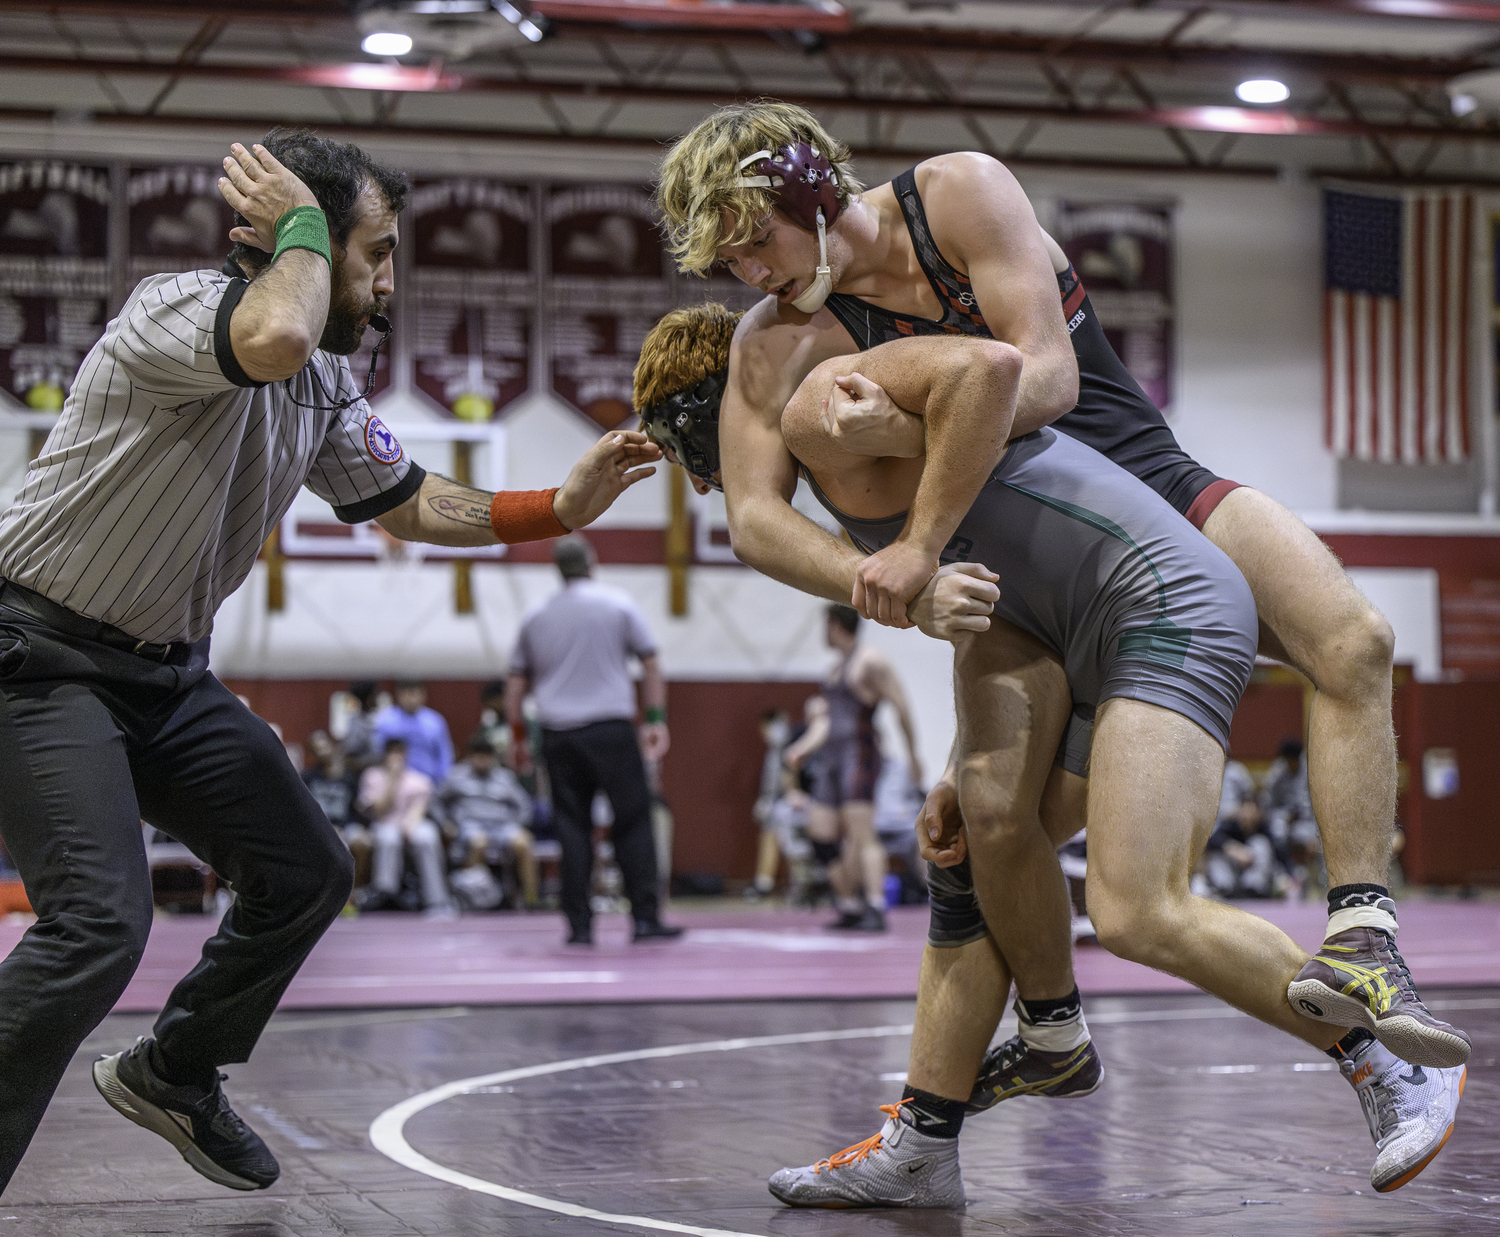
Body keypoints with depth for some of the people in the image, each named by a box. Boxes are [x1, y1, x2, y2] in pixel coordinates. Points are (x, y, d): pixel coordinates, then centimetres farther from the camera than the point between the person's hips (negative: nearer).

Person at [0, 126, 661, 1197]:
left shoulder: (329, 388, 6)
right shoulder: (176, 308, -20)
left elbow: (409, 504, 20)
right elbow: (276, 337, -44)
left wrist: (560, 508, 8)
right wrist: (300, 225, -24)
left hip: (168, 674, 9)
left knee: (307, 875, 12)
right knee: (100, 920, -23)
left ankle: (173, 1075, 33)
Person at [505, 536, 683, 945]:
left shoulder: (536, 617, 11)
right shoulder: (618, 605, 3)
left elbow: (515, 687, 13)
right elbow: (651, 664, 3)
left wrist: (518, 734, 21)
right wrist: (657, 719, 7)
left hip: (557, 737, 3)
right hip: (611, 731, -3)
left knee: (572, 829, 4)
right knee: (633, 822, 1)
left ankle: (579, 925, 2)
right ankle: (645, 918, -3)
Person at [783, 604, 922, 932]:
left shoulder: (870, 661, -7)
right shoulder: (838, 667, 22)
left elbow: (902, 708, -10)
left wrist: (913, 756, -11)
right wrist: (802, 748, 12)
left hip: (859, 755, -9)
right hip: (832, 757, 9)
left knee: (861, 835, -17)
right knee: (821, 836, 5)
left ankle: (876, 910, -22)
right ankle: (849, 906, 12)